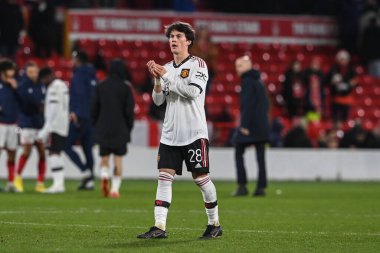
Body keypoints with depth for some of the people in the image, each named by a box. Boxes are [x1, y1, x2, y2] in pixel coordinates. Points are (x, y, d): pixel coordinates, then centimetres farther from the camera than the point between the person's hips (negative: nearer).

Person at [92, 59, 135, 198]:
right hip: (120, 129, -2)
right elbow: (129, 109, -6)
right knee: (118, 158, 5)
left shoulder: (100, 86, 2)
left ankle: (104, 176, -19)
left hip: (103, 129, 2)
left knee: (104, 157, 10)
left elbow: (94, 109, 3)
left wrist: (96, 126, 12)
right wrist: (129, 127, 4)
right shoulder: (126, 87, -5)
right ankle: (115, 188, -1)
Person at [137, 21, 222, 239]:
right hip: (170, 134, 5)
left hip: (194, 133, -5)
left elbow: (193, 91, -18)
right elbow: (158, 100, 10)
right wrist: (157, 79, -7)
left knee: (201, 177, -1)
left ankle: (215, 224, 14)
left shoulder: (198, 64, -2)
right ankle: (160, 227, -8)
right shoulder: (167, 68, 14)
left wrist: (167, 76, -15)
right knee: (164, 177, -5)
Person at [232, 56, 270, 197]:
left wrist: (244, 125, -18)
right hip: (262, 125, 8)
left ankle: (242, 186, -6)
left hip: (249, 125, -8)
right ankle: (261, 187, 2)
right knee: (260, 156, 6)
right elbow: (266, 103, 19)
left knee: (238, 153, 0)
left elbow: (247, 104, -18)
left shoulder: (247, 81, -10)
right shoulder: (259, 80, 16)